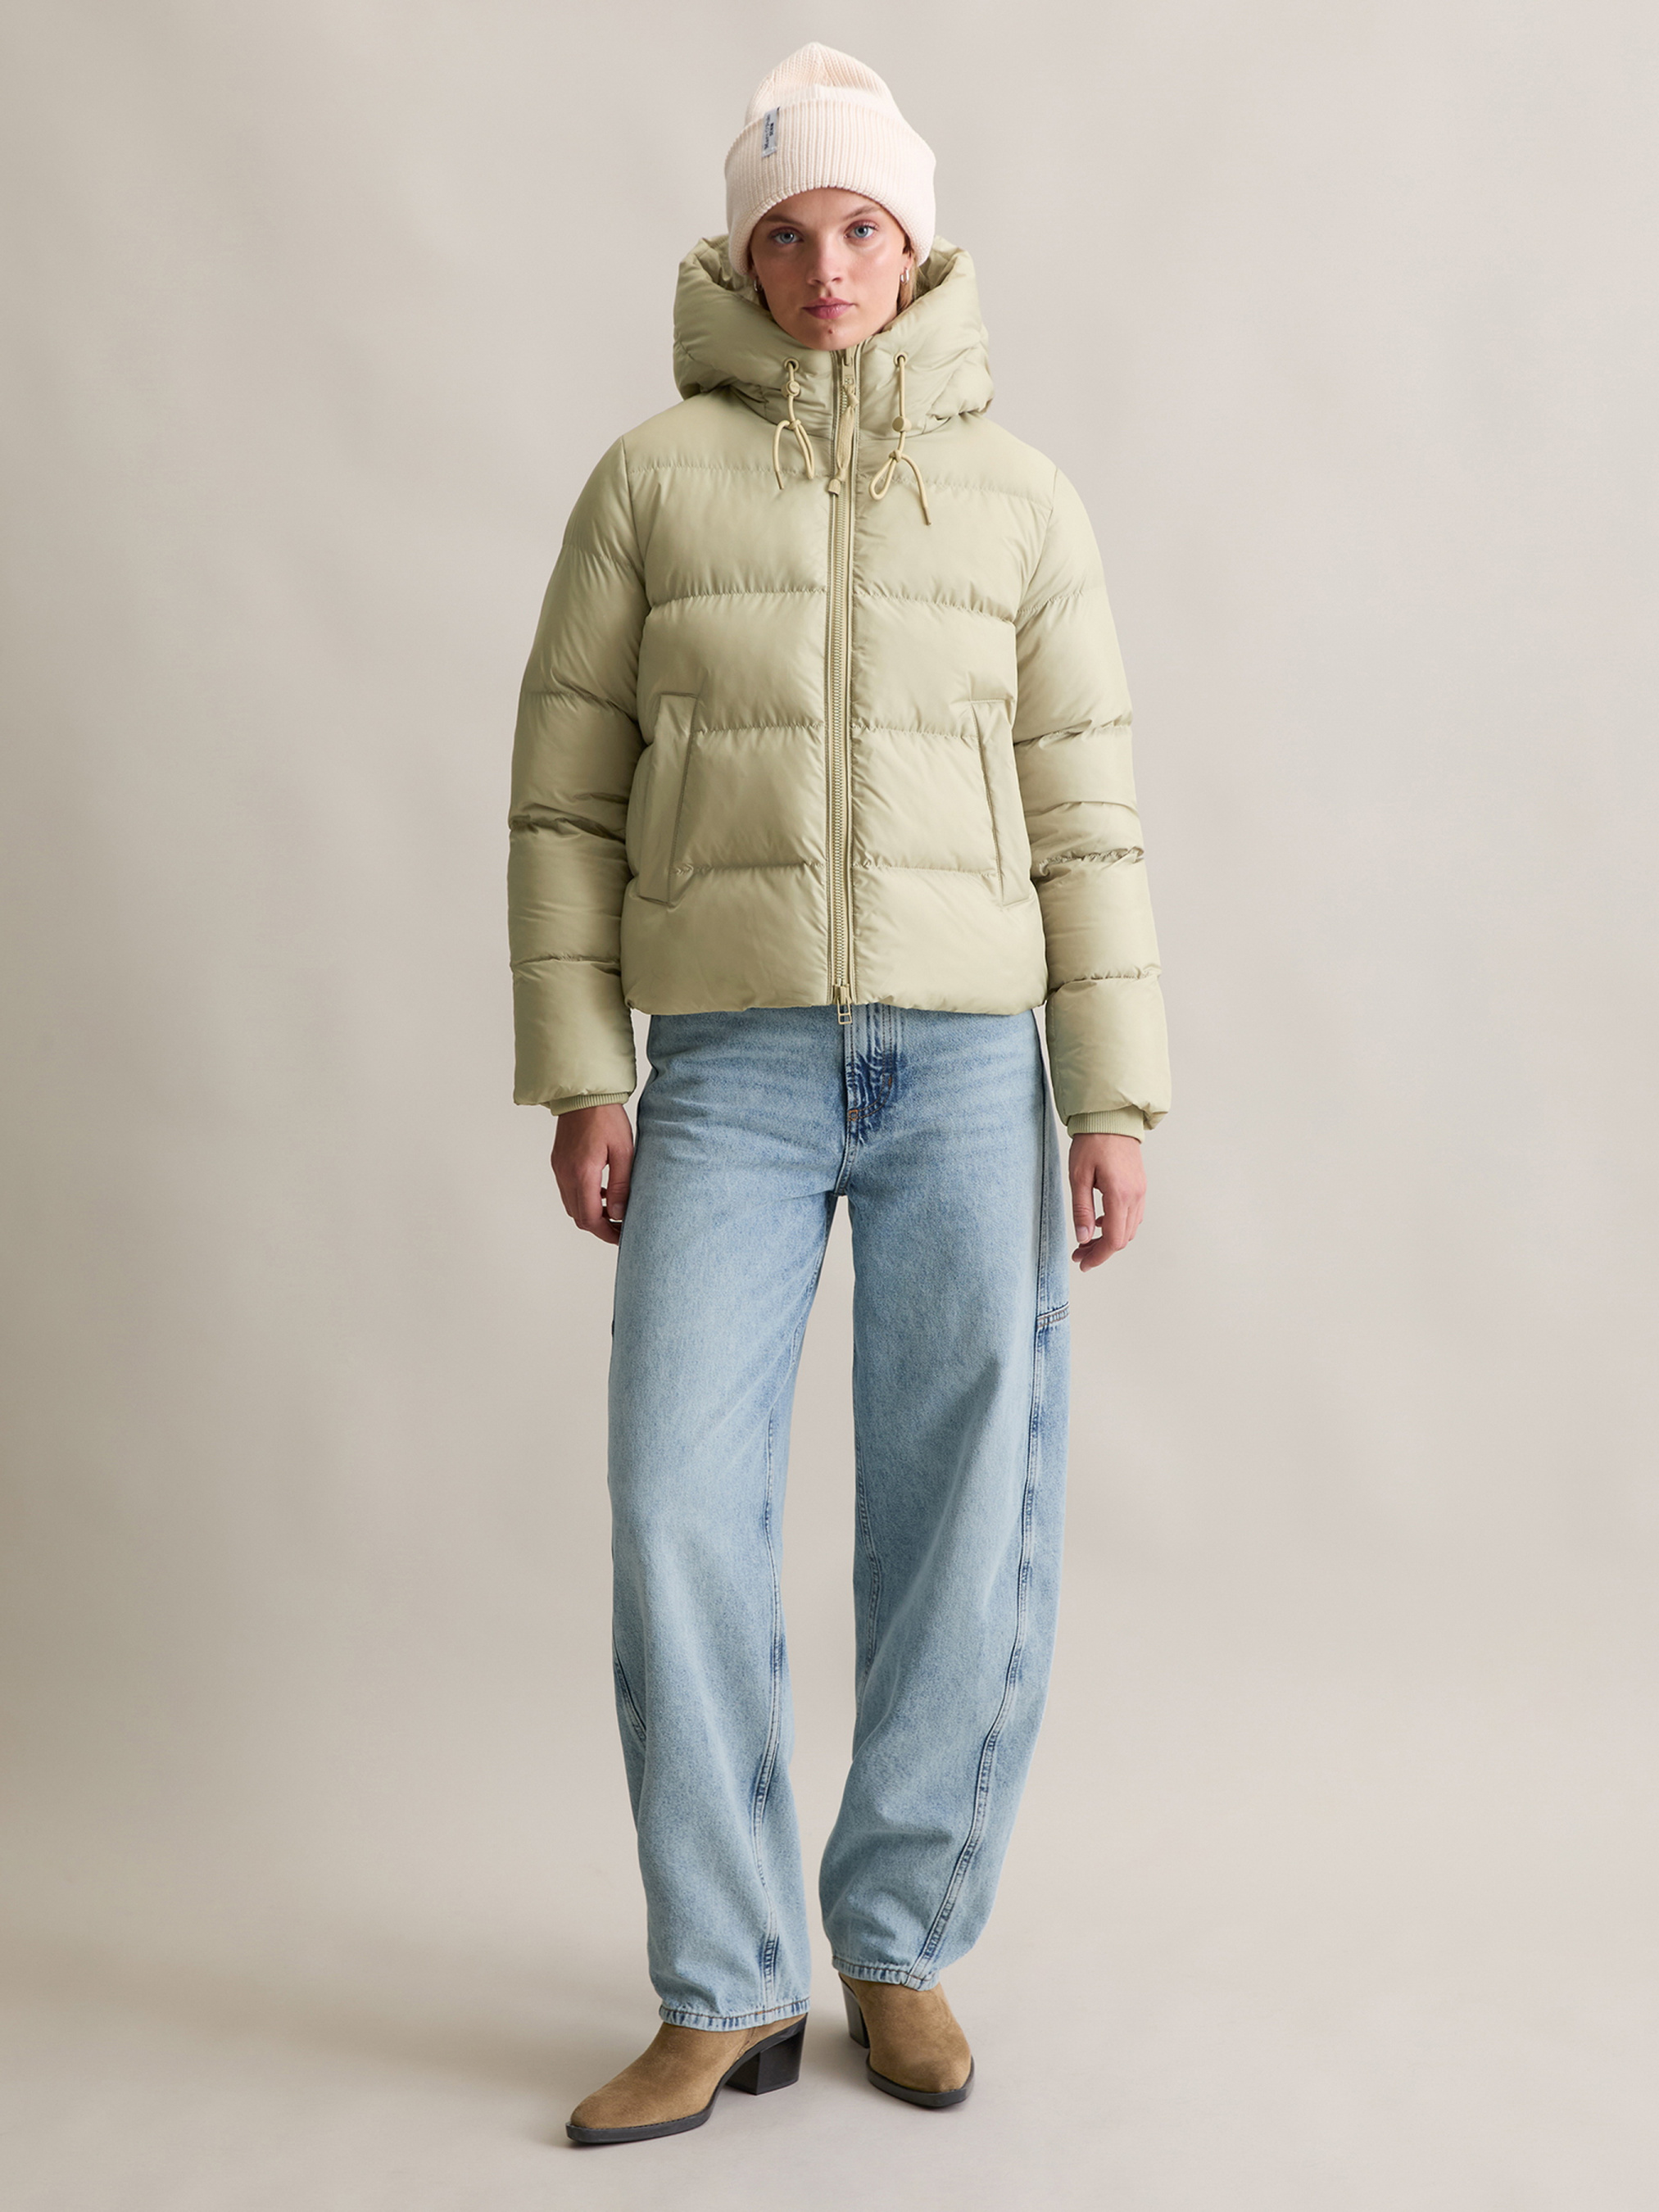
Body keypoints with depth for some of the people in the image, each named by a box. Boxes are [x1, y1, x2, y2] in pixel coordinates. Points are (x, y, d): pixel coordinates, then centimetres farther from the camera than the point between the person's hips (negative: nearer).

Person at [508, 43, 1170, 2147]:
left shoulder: (1023, 502, 8)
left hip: (968, 1063, 1)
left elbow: (1085, 821, 5)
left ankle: (899, 1946, 20)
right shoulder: (652, 478, 6)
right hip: (730, 1071, 0)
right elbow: (567, 796, 5)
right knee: (680, 1512, -8)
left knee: (966, 1525, 1)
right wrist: (577, 1080, -3)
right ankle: (724, 1998, 7)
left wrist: (1113, 1104, -2)